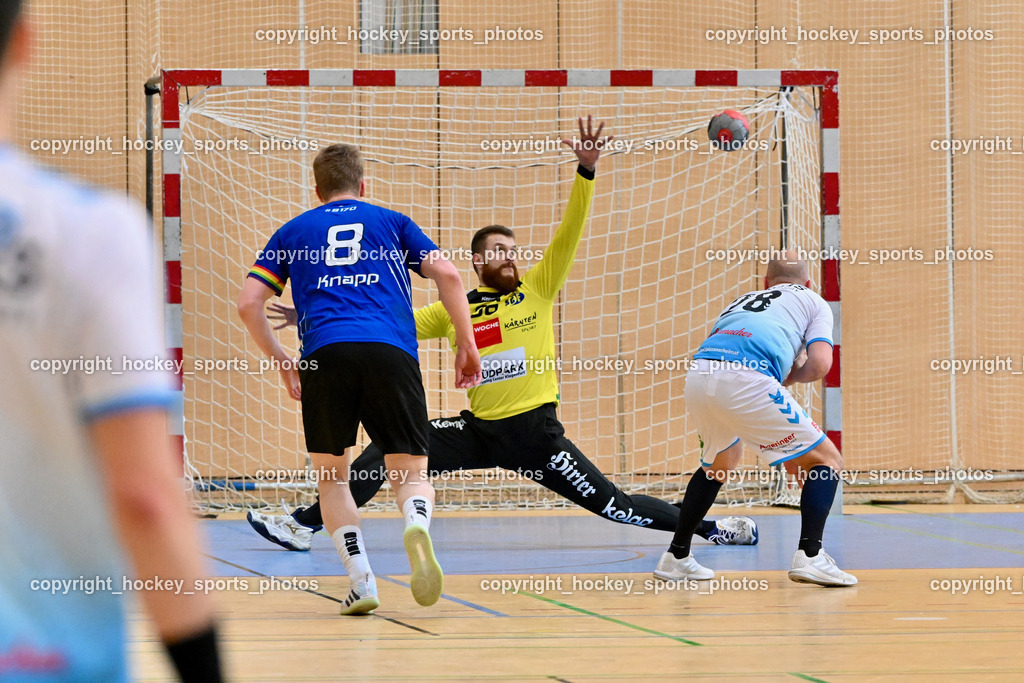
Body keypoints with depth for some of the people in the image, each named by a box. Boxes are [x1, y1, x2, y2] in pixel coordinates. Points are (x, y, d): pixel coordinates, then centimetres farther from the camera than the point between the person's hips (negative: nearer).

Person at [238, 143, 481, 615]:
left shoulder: (293, 231, 25)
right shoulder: (392, 221, 24)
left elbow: (248, 304, 18)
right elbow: (447, 275, 11)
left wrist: (281, 362, 27)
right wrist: (466, 345, 16)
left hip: (325, 353, 0)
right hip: (391, 351, 0)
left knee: (331, 478, 16)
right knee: (410, 471, 7)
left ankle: (361, 581, 0)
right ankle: (417, 524, -28)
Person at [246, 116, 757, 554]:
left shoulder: (537, 289, 2)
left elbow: (570, 232, -7)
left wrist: (586, 170, -19)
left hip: (536, 431, -3)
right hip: (479, 430, 3)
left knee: (615, 505, -8)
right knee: (388, 447, -6)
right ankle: (305, 524, 1)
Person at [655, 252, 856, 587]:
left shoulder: (742, 300, 37)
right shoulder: (813, 302, 24)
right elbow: (819, 364, 8)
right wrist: (791, 376, 28)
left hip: (697, 376, 5)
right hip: (747, 380, -5)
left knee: (719, 464, 34)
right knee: (826, 461, 10)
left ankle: (676, 557, 35)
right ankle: (809, 556, -9)